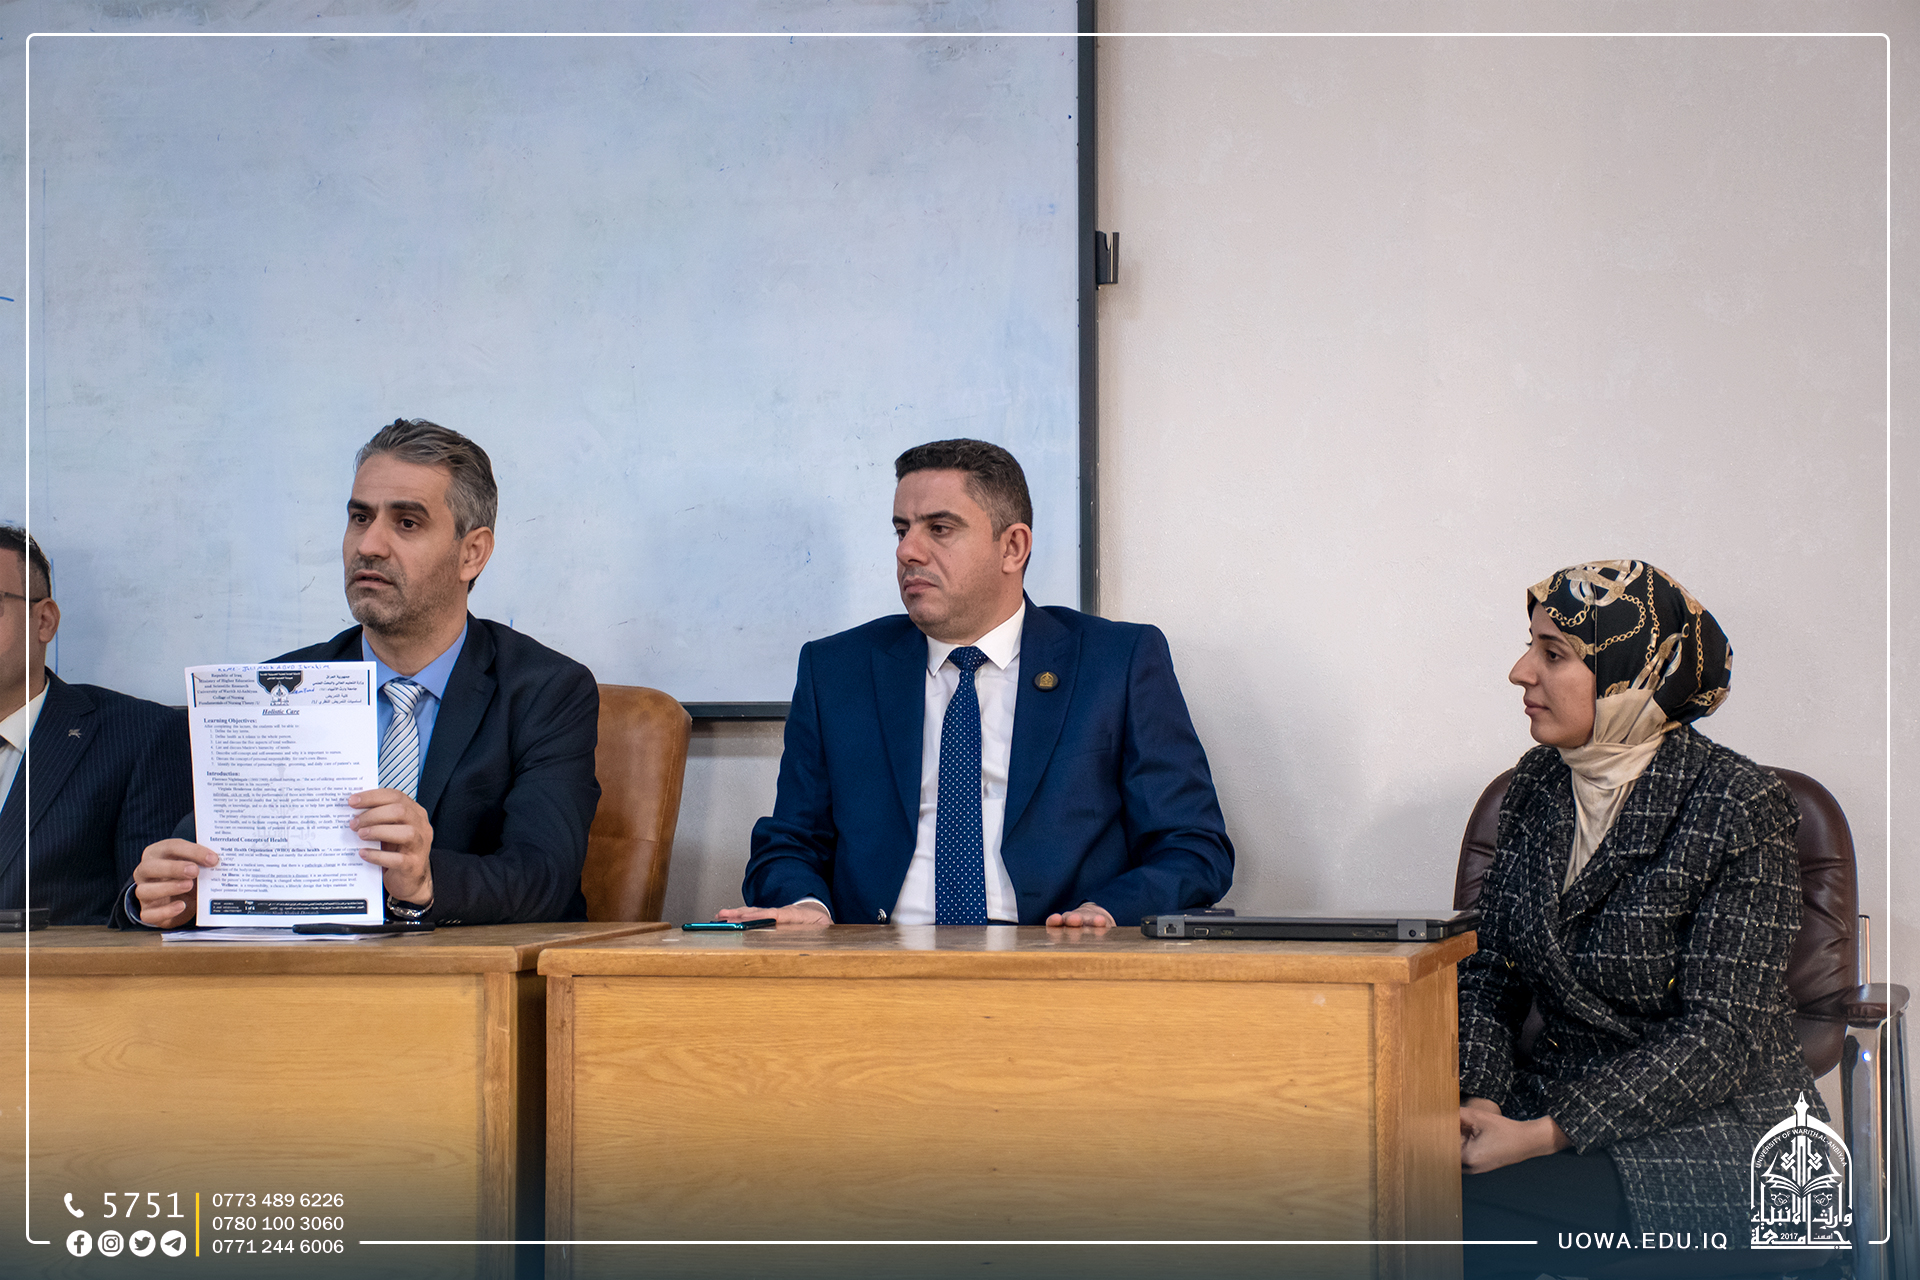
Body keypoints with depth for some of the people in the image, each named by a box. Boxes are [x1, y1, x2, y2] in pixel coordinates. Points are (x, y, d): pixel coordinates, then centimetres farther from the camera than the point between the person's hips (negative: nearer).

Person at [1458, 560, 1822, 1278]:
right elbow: (1489, 972, 11)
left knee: (1469, 1207, -30)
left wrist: (1543, 1135, -23)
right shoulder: (1539, 785, 8)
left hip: (1713, 1120, -6)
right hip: (1560, 1100, 6)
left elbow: (1722, 1035, -16)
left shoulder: (1738, 808, -12)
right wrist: (1479, 1098, -11)